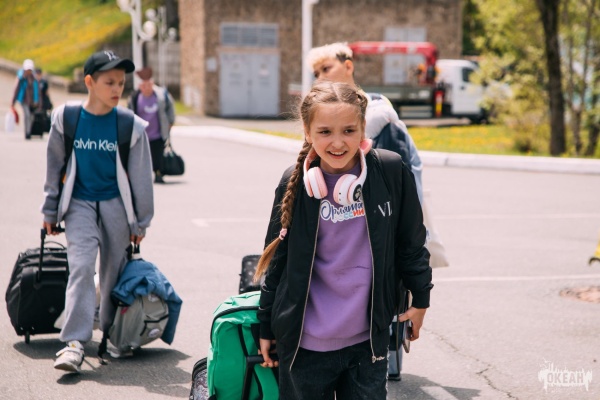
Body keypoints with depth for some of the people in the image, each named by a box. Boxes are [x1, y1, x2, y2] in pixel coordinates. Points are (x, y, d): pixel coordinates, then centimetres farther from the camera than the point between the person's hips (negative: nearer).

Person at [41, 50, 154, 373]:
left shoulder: (130, 125, -7)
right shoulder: (66, 119, -4)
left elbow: (141, 176, 1)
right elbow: (54, 167, 7)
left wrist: (141, 222, 5)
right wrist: (50, 211, 11)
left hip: (116, 204, 0)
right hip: (79, 204, 0)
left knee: (114, 270, 7)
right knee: (80, 266, -14)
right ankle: (74, 342, -18)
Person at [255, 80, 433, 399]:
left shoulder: (391, 171, -8)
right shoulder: (295, 183, -6)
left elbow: (411, 241, 6)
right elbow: (277, 259, 4)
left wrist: (420, 298, 13)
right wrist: (266, 327, 10)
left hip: (369, 339, 0)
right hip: (305, 344, 0)